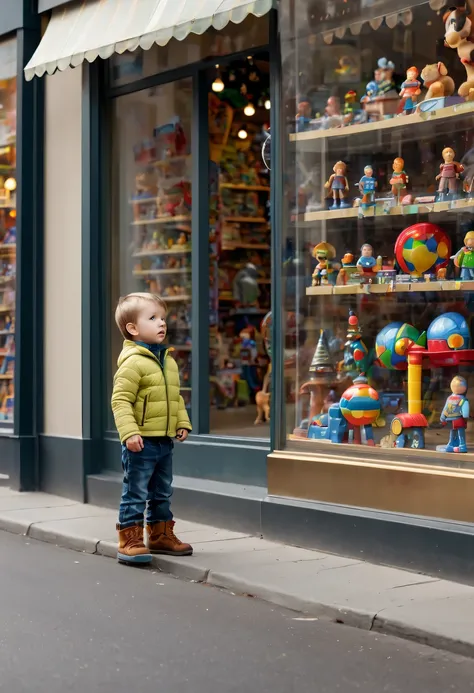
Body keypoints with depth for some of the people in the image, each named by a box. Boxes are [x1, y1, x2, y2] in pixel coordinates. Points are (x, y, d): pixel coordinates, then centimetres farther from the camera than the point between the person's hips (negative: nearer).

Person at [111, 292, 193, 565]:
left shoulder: (169, 361, 11)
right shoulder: (133, 363, -16)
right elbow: (120, 400, -19)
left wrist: (183, 422, 10)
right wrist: (129, 432, -26)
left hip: (165, 441, 8)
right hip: (141, 442, -8)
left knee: (162, 493, 18)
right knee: (135, 493, -2)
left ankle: (161, 535, 30)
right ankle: (130, 541, 3)